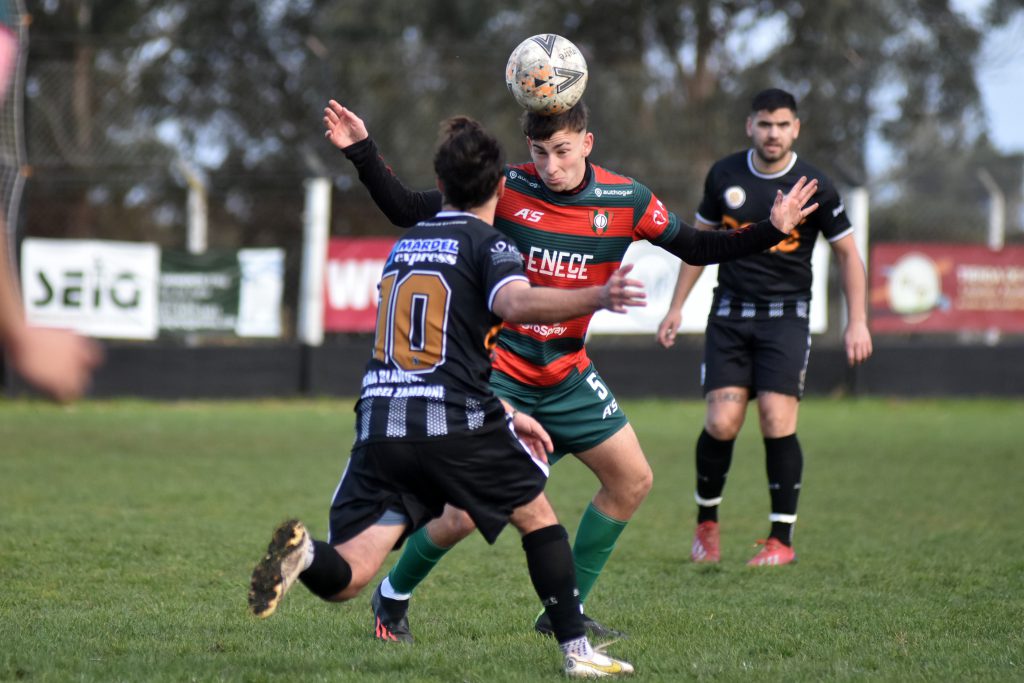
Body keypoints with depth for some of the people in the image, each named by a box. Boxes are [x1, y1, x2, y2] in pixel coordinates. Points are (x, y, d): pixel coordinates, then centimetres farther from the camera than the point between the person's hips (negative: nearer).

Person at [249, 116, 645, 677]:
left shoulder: (404, 245, 24)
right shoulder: (488, 244, 2)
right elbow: (516, 303, -22)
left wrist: (502, 414, 34)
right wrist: (597, 298, -29)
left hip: (380, 425, 4)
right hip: (456, 425, -4)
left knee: (344, 577, -2)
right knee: (536, 516, 22)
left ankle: (303, 553, -36)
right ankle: (576, 651, 20)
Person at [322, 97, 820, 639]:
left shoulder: (625, 201, -5)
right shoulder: (503, 189, -13)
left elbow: (696, 249, 6)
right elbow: (408, 212, -7)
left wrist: (772, 229, -5)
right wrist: (362, 152, -18)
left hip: (567, 373, 5)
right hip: (497, 370, -5)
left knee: (633, 480, 3)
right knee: (465, 515, -12)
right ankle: (393, 596, 16)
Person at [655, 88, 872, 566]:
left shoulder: (814, 187, -4)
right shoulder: (724, 176, 3)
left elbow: (847, 254, 5)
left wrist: (857, 322, -2)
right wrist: (676, 307, 12)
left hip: (785, 315, -2)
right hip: (730, 313, 2)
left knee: (777, 422, -14)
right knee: (722, 422, -10)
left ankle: (781, 539, -2)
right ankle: (706, 523, 13)